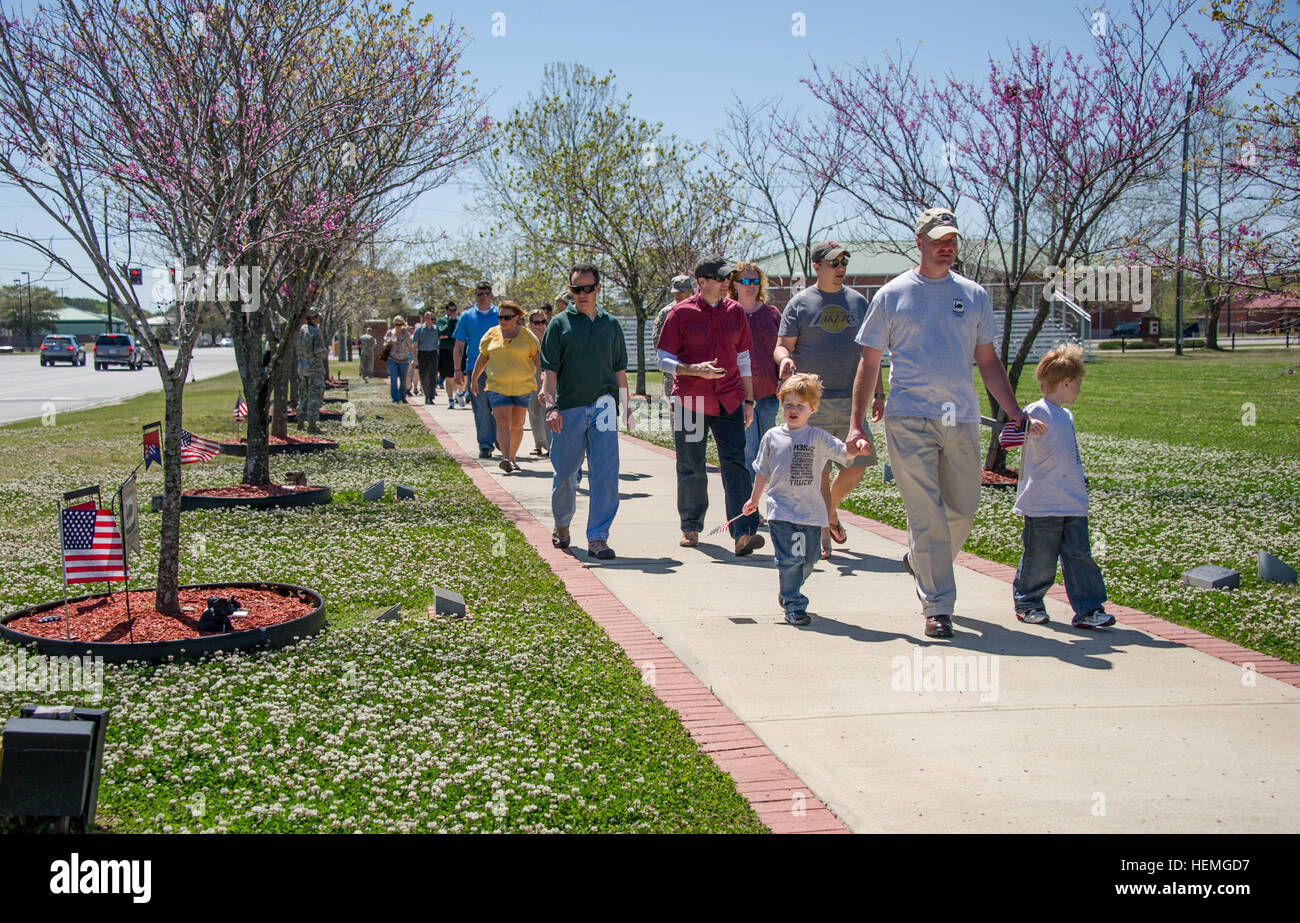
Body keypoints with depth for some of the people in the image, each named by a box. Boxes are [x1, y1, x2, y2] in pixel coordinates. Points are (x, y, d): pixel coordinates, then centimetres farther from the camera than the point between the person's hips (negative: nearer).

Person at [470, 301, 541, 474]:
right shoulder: (491, 334, 5)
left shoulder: (526, 335, 1)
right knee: (503, 423, -12)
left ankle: (512, 458, 21)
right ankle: (507, 459, -21)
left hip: (523, 386, 0)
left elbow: (537, 359, 2)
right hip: (497, 387, 0)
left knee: (517, 424, 7)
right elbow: (482, 358, 14)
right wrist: (474, 379, 15)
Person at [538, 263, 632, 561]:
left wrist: (626, 407, 15)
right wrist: (551, 406, -13)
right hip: (568, 408, -1)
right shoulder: (560, 323, 4)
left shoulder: (610, 324, 12)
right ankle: (561, 525, 31)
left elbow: (619, 370, 18)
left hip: (603, 405, 2)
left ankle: (598, 538, -3)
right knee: (565, 473, 8)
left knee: (605, 473, -7)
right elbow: (549, 369, -2)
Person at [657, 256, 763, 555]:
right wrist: (695, 369, -18)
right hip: (689, 400, -2)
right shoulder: (681, 313, -2)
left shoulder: (735, 312, 8)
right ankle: (690, 527, 25)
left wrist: (749, 401, 13)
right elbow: (664, 360, -2)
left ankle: (743, 533, -13)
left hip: (728, 401, 2)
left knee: (735, 464, -8)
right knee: (691, 469, 7)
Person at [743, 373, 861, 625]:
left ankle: (789, 592, 34)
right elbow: (762, 471, 16)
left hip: (811, 510, 1)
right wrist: (755, 499, 21)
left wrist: (853, 448, -34)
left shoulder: (818, 437, 1)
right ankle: (793, 605, -1)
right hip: (781, 510, -1)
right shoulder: (772, 437, 5)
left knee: (808, 561, 9)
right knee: (790, 559, -10)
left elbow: (842, 452, -12)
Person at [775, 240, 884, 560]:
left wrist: (878, 393, 13)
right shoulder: (800, 303, 2)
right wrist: (785, 359, -23)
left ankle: (830, 510, 28)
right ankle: (822, 532, 10)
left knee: (857, 466, 1)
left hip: (852, 400, 4)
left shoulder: (858, 301, 13)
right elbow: (782, 347, 1)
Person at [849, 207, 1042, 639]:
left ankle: (920, 560, 36)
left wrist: (1014, 412, 6)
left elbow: (988, 361, 16)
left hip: (962, 417, 3)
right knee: (927, 514, -7)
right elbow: (869, 363, 6)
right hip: (908, 418, -3)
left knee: (963, 510, 7)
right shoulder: (892, 294, 5)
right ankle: (937, 608, -1)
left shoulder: (974, 295, 13)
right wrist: (856, 423, 0)